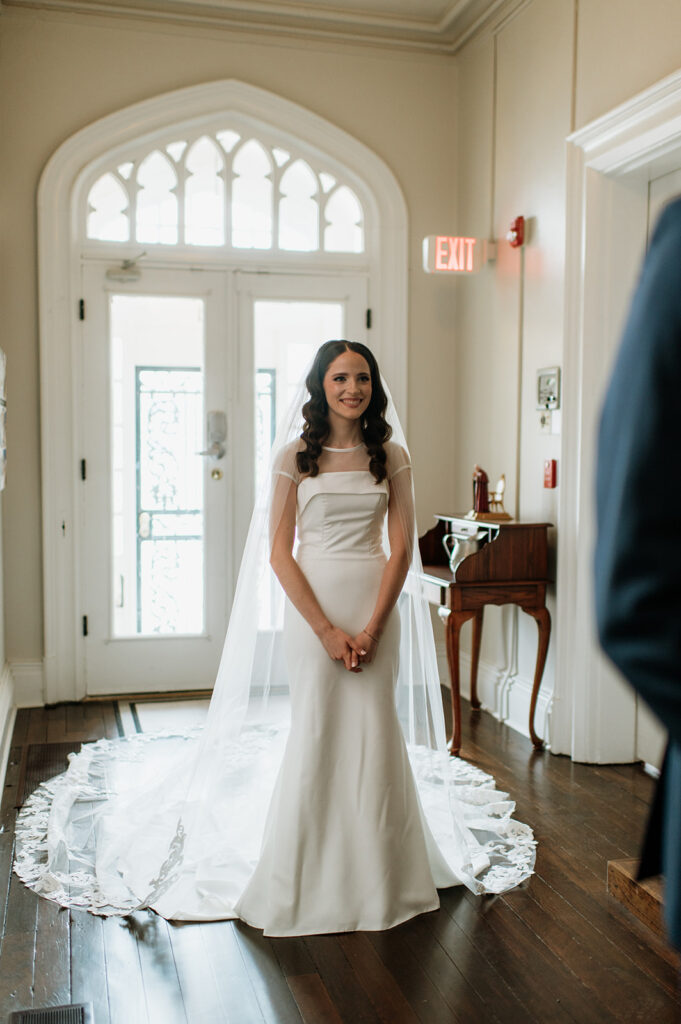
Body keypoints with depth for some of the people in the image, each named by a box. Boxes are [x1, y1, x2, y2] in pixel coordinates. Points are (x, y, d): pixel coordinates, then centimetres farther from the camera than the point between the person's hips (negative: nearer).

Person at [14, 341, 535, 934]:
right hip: (312, 604, -1)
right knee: (315, 729, 2)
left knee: (374, 732, 4)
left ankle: (377, 876, 21)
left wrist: (372, 627, -10)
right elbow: (279, 554, -5)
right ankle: (313, 878, 19)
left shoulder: (391, 454, 4)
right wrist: (327, 630, -12)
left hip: (377, 604, 2)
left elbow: (402, 548, 1)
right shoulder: (295, 454, -1)